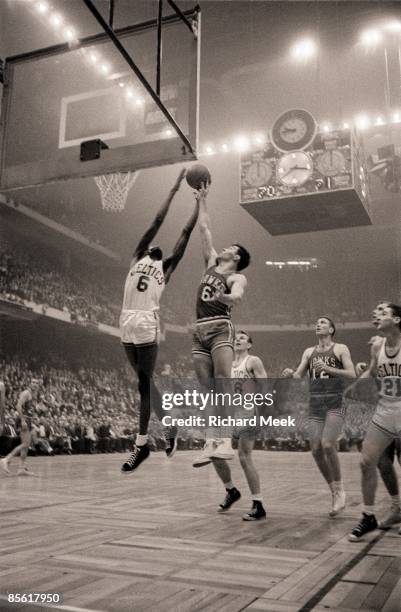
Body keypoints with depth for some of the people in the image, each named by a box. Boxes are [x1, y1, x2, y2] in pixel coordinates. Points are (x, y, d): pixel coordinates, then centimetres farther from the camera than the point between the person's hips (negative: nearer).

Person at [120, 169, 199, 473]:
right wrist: (175, 189, 21)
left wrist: (199, 200, 18)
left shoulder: (166, 267, 11)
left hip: (148, 327, -4)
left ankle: (142, 443, 6)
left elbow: (186, 233, 13)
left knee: (144, 384, -2)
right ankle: (170, 427, 28)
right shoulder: (137, 258, 18)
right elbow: (157, 222, 19)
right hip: (128, 325, 5)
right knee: (146, 382, 12)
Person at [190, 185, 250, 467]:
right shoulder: (211, 264, 22)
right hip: (200, 331, 6)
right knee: (209, 392, 1)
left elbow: (236, 297, -19)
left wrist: (221, 296, -40)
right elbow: (205, 229, 27)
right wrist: (202, 200, 30)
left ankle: (226, 442, -22)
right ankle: (210, 444, -1)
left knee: (224, 388, -16)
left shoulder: (237, 278, 4)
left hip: (220, 329, -6)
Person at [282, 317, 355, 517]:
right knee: (316, 450, -2)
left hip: (335, 403, -5)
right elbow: (298, 376, 11)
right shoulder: (309, 352, 16)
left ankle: (339, 489, -1)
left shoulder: (340, 349, 3)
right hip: (315, 404, 5)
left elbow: (352, 374, -7)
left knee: (327, 444, -20)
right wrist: (289, 374, -12)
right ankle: (334, 492, 16)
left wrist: (327, 368, -20)